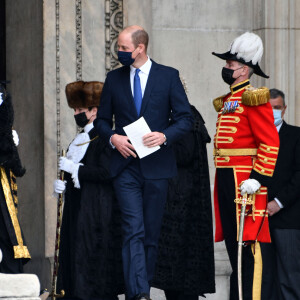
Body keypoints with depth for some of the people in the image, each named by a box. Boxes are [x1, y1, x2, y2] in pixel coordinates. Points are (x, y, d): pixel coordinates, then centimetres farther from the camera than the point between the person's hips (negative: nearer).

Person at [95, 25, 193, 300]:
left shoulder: (168, 76, 2)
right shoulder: (114, 79, 9)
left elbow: (186, 119, 1)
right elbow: (102, 120, 15)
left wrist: (165, 135, -17)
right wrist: (113, 137, -6)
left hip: (156, 166, 0)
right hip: (126, 166, 0)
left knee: (151, 233, 6)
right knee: (133, 231, -12)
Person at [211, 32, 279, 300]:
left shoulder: (254, 98, -8)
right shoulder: (228, 101, 19)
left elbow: (270, 143, -15)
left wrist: (257, 178, -20)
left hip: (245, 181, -9)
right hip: (226, 179, 9)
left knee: (247, 245, -10)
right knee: (233, 246, 11)